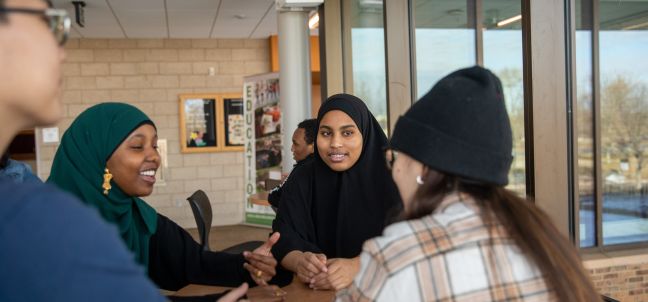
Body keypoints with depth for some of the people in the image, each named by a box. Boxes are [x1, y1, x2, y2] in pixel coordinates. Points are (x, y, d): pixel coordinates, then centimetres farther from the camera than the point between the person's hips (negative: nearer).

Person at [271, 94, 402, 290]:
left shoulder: (390, 176, -7)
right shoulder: (302, 178, 1)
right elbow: (284, 235, -7)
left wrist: (356, 267, -32)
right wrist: (300, 261, -28)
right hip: (315, 289, 2)